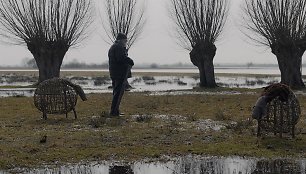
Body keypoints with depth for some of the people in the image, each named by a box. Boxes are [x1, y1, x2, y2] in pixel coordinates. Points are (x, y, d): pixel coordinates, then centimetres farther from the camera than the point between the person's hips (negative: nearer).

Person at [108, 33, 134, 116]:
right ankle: (114, 111, -11)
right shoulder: (119, 47, -12)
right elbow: (121, 58, -25)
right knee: (119, 92, -9)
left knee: (116, 92, 15)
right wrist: (131, 61, -11)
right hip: (120, 73, -11)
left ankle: (115, 111, 18)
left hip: (114, 73, 11)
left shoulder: (112, 47, 22)